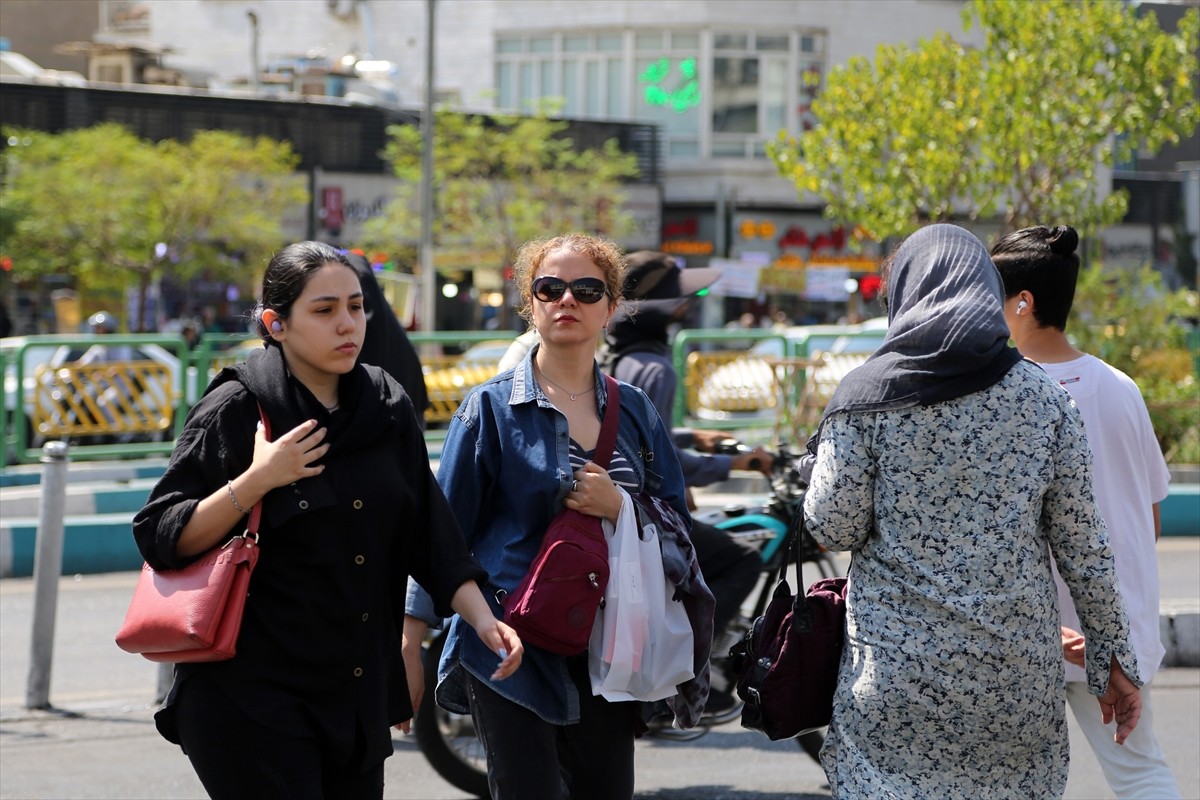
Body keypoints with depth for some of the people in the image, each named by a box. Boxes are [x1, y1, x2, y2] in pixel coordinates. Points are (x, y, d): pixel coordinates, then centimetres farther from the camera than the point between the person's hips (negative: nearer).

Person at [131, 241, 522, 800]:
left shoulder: (386, 407, 8)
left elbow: (429, 533, 11)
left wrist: (482, 617, -1)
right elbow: (159, 538, -11)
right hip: (251, 699, -6)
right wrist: (256, 482, -20)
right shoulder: (237, 411, -8)